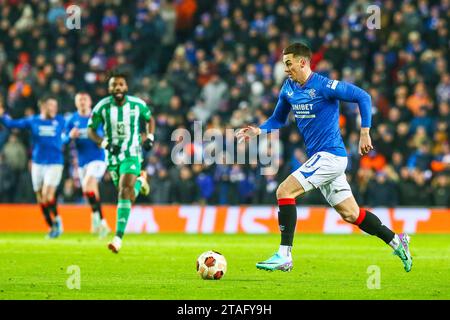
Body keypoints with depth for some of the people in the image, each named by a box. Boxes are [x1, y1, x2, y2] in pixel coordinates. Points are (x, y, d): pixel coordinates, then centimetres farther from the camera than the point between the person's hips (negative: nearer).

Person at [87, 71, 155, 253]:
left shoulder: (137, 104, -7)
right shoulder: (102, 107, -9)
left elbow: (149, 119, 13)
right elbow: (90, 130, -2)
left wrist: (150, 137, -3)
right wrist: (105, 143, -18)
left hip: (132, 155, -2)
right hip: (113, 155, 2)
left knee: (124, 193, -20)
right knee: (126, 195, 15)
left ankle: (118, 238, -17)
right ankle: (140, 181, 54)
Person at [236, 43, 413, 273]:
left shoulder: (324, 86, -14)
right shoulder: (288, 88, 9)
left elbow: (363, 97, -10)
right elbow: (278, 119, 21)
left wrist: (364, 133, -13)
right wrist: (258, 131, 2)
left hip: (330, 156, -8)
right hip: (320, 158, 8)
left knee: (284, 192, -16)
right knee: (351, 214, 12)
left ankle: (284, 256, -15)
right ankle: (396, 241, 23)